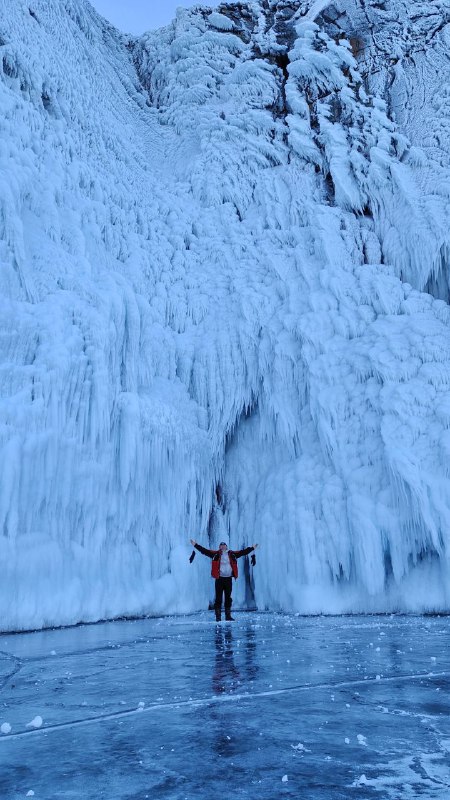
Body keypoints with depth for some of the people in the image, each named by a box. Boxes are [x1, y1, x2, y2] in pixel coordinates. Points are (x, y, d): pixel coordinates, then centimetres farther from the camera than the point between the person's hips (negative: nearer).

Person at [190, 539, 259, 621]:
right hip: (219, 579, -3)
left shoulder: (232, 554, 9)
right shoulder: (216, 554, 1)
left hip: (228, 579, 3)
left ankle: (228, 616, 19)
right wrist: (195, 545, -10)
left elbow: (242, 552, 13)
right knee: (218, 598, 0)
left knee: (228, 598, 10)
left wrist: (252, 548, 14)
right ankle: (218, 616, 7)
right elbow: (205, 551, -3)